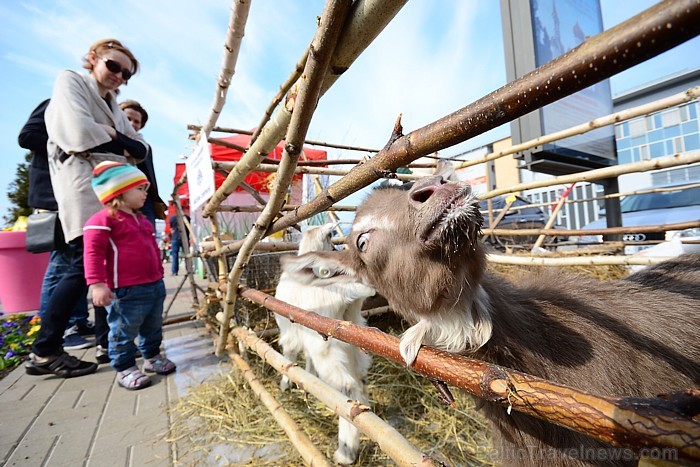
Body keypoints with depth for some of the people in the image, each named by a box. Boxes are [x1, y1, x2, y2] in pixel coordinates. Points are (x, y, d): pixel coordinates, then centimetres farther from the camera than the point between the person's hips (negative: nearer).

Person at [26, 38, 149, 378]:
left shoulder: (112, 106, 26)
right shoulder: (70, 82, 6)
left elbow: (141, 150, 14)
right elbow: (80, 134, -12)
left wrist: (110, 136, -3)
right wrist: (116, 138, 4)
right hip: (83, 187, -7)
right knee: (84, 266, -13)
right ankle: (43, 352, -1)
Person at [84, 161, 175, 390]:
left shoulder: (141, 219, 16)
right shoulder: (103, 220, -12)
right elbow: (93, 253, -18)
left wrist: (159, 274, 26)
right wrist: (97, 284, -24)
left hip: (155, 286, 9)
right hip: (126, 291, -8)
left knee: (153, 327, 20)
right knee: (124, 332, 7)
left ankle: (152, 356, 37)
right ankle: (125, 368, 22)